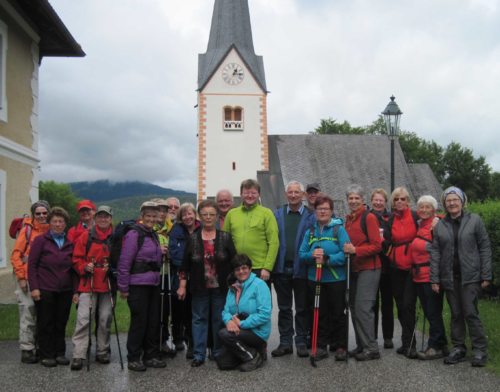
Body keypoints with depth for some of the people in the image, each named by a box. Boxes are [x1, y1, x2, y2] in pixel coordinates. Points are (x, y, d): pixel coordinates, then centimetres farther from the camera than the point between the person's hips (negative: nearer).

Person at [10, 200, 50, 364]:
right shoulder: (27, 230, -4)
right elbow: (16, 255, -5)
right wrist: (21, 277, -10)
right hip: (27, 279, -4)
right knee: (28, 313, -3)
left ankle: (40, 347, 21)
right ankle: (27, 350, 5)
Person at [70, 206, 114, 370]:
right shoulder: (86, 236, 3)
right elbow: (77, 259, 3)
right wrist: (84, 267, -14)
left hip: (107, 284, 2)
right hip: (88, 284, -2)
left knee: (105, 319, 9)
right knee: (83, 319, -7)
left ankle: (102, 351, 22)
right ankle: (78, 355, -4)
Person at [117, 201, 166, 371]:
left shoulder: (154, 235, 15)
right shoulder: (134, 234, -10)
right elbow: (124, 263, -13)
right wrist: (123, 287, -13)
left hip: (153, 284, 8)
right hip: (138, 285, -8)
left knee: (154, 321, 10)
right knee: (139, 321, -3)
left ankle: (151, 356, 21)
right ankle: (133, 358, 10)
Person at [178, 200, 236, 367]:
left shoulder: (225, 237, 1)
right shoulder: (193, 239, 2)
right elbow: (185, 264, 3)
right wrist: (182, 286, 0)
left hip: (220, 287, 0)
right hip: (199, 288, 0)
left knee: (219, 319, 7)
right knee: (199, 319, 5)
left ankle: (218, 352, 19)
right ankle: (199, 354, 12)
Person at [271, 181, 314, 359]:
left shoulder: (311, 216, 0)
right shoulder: (277, 215, 7)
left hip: (301, 269, -2)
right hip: (282, 269, 2)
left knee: (302, 309, 7)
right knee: (284, 308, 10)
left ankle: (302, 342, 17)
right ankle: (285, 342, 18)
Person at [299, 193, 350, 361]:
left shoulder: (339, 229, -4)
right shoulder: (310, 231, 9)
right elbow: (301, 254, 6)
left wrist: (327, 259, -21)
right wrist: (312, 255, -15)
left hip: (336, 279, -4)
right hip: (314, 279, 4)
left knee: (338, 314, 6)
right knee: (319, 315, 9)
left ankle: (341, 347, 19)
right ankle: (321, 347, 20)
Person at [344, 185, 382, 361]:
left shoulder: (369, 217, -9)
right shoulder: (348, 219, 14)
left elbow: (377, 246, -14)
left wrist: (355, 250, -21)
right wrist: (346, 249, 7)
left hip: (368, 269, -8)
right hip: (354, 269, 8)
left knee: (363, 308, -11)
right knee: (354, 308, 11)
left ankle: (371, 348, -4)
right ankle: (361, 345, 20)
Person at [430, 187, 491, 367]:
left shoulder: (474, 220, 0)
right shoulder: (440, 225, 7)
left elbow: (484, 248, -1)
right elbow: (435, 252, 5)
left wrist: (486, 276, -5)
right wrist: (434, 279, 0)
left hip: (470, 276, -3)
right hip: (449, 277, 3)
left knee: (470, 312, -6)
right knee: (456, 314, 8)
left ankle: (480, 349, 6)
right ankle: (458, 348, 18)